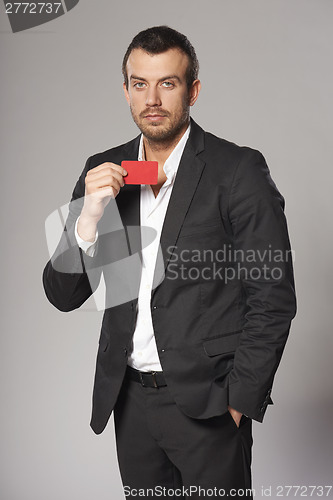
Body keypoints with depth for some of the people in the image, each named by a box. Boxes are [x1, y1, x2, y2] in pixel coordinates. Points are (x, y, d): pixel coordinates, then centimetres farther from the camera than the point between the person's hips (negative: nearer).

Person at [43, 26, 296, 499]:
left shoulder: (238, 170, -10)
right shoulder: (104, 172, 3)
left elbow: (273, 299, -9)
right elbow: (63, 295, 2)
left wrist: (238, 402, -10)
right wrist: (89, 216, -14)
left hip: (206, 401, -4)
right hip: (128, 396, 4)